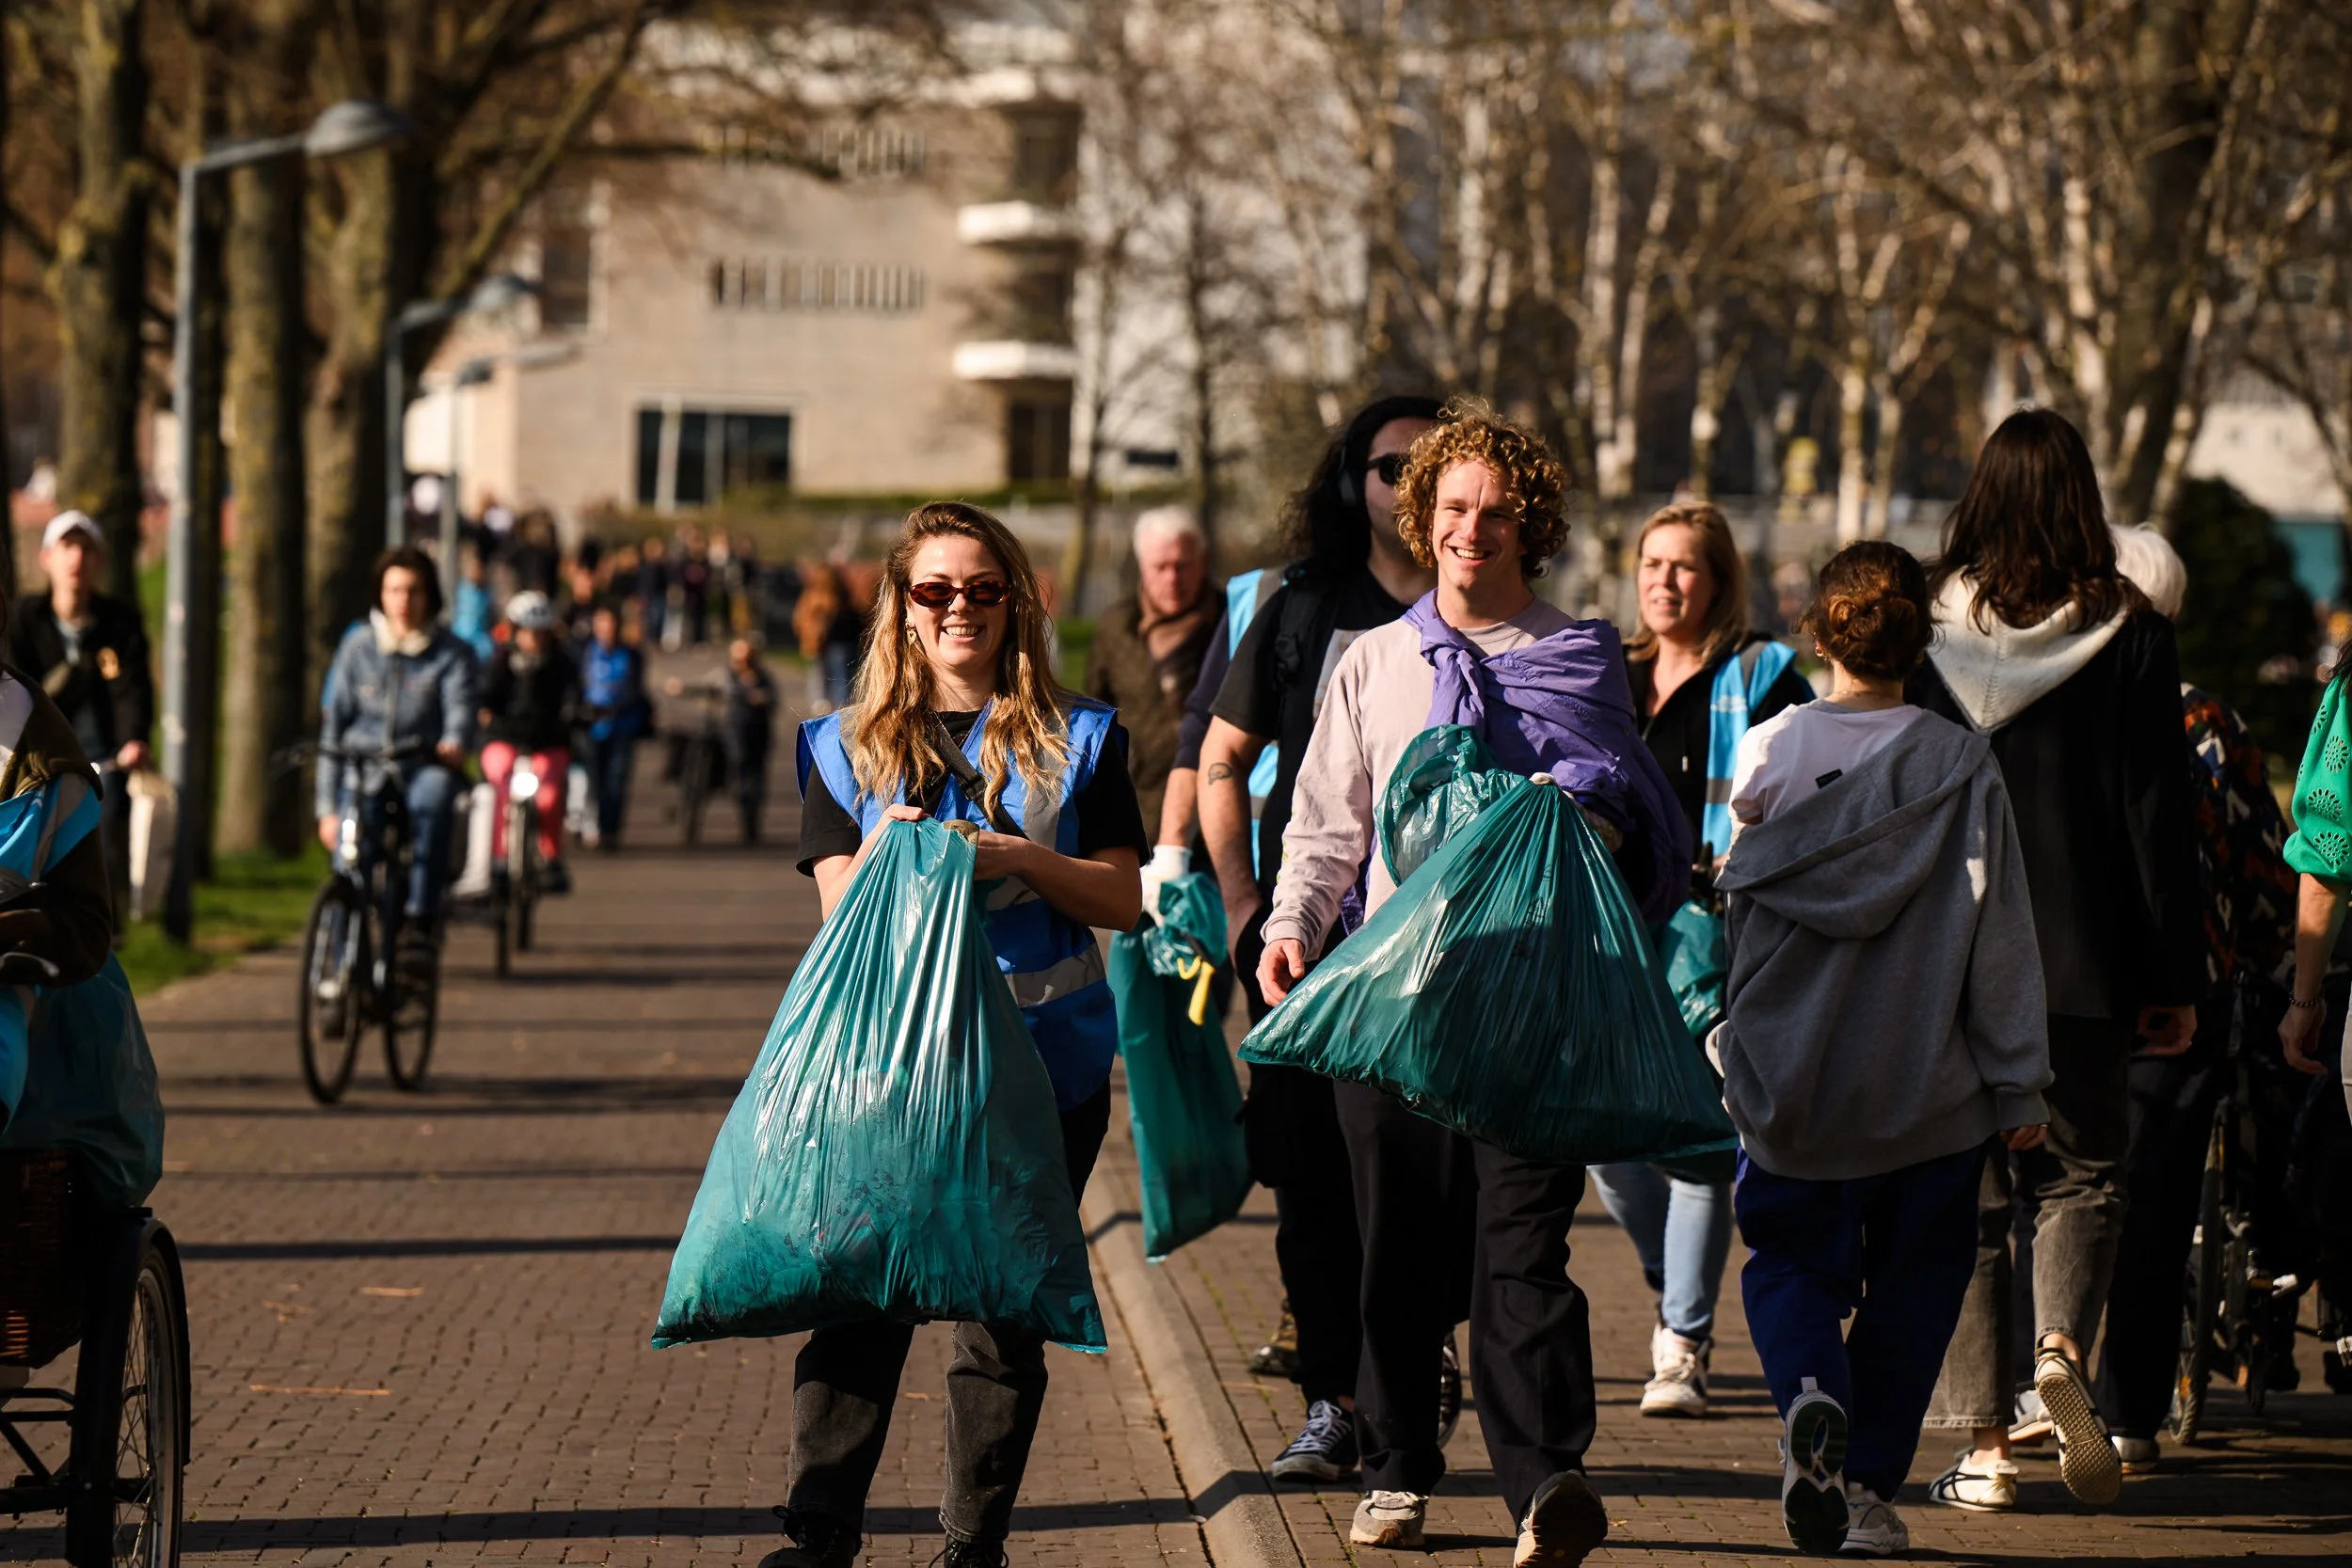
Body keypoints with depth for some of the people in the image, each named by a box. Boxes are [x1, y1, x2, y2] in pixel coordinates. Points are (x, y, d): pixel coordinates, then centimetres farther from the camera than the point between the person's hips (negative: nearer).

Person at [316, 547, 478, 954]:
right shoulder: (358, 646, 9)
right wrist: (328, 808, 1)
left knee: (433, 798, -37)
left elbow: (460, 704, -12)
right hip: (364, 766, 2)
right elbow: (334, 725, 8)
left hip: (424, 764, -2)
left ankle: (422, 915, -37)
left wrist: (455, 742, -38)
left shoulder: (452, 653, 6)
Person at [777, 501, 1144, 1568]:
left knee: (1004, 1310, 3)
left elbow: (1127, 901, 2)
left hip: (1040, 1057, 0)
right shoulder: (848, 749, 11)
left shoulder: (1073, 741, 8)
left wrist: (1023, 860, -14)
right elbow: (837, 911, 4)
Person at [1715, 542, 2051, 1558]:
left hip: (1786, 1082, 1)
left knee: (1792, 1264, 14)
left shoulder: (1766, 752, -6)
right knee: (1909, 1283, 14)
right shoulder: (1962, 766, -8)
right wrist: (2020, 1084, 1)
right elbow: (2001, 936, -5)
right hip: (1930, 1090, 0)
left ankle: (1809, 1396, -15)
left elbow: (1739, 896, 4)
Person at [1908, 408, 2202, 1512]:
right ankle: (2062, 1347, -16)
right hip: (2080, 965, -1)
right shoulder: (2129, 636, -3)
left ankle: (1984, 1446, 3)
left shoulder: (1921, 630, 0)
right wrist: (2175, 982, 4)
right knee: (2083, 1173, 13)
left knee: (1964, 1193, 8)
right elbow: (2160, 820, -1)